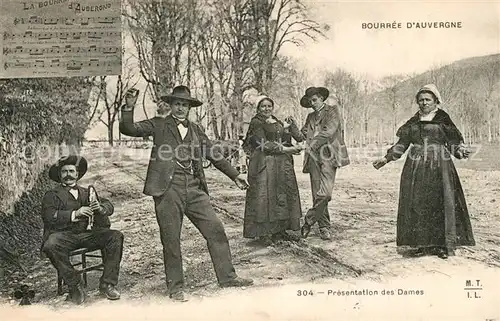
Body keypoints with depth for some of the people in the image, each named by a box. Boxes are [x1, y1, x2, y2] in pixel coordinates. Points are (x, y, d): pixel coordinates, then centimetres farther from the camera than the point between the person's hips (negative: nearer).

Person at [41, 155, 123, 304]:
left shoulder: (87, 192, 24)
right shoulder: (52, 195, 13)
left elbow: (109, 206, 12)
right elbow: (49, 216, -7)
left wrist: (100, 207, -12)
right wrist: (75, 214, -19)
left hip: (88, 233, 3)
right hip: (64, 234, -3)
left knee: (116, 236, -21)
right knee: (51, 246, -35)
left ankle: (107, 284, -13)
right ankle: (75, 286, -18)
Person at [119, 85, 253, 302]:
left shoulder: (196, 130, 18)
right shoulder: (159, 125, 7)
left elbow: (214, 155, 23)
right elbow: (128, 129, -2)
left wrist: (235, 175, 24)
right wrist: (129, 108, -18)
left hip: (194, 189, 4)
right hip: (168, 189, -4)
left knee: (216, 230, 3)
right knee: (171, 240, 2)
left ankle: (227, 277, 15)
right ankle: (175, 286, 18)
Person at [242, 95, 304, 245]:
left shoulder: (279, 123, 19)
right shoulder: (256, 123, -1)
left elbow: (287, 142, 14)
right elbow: (264, 144, -11)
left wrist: (287, 129, -4)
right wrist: (284, 149, -14)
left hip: (282, 164, 7)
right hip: (264, 163, -7)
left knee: (283, 194, 5)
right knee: (264, 196, -7)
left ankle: (280, 230, 13)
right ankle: (264, 233, -2)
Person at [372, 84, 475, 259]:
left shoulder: (443, 120, 4)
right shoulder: (413, 122, 14)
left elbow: (454, 142, 1)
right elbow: (401, 144, 16)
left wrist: (461, 151, -19)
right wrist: (386, 158, 8)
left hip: (438, 167, -3)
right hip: (416, 169, 3)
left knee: (440, 203, -6)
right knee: (416, 204, -1)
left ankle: (444, 244, 2)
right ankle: (422, 244, 5)